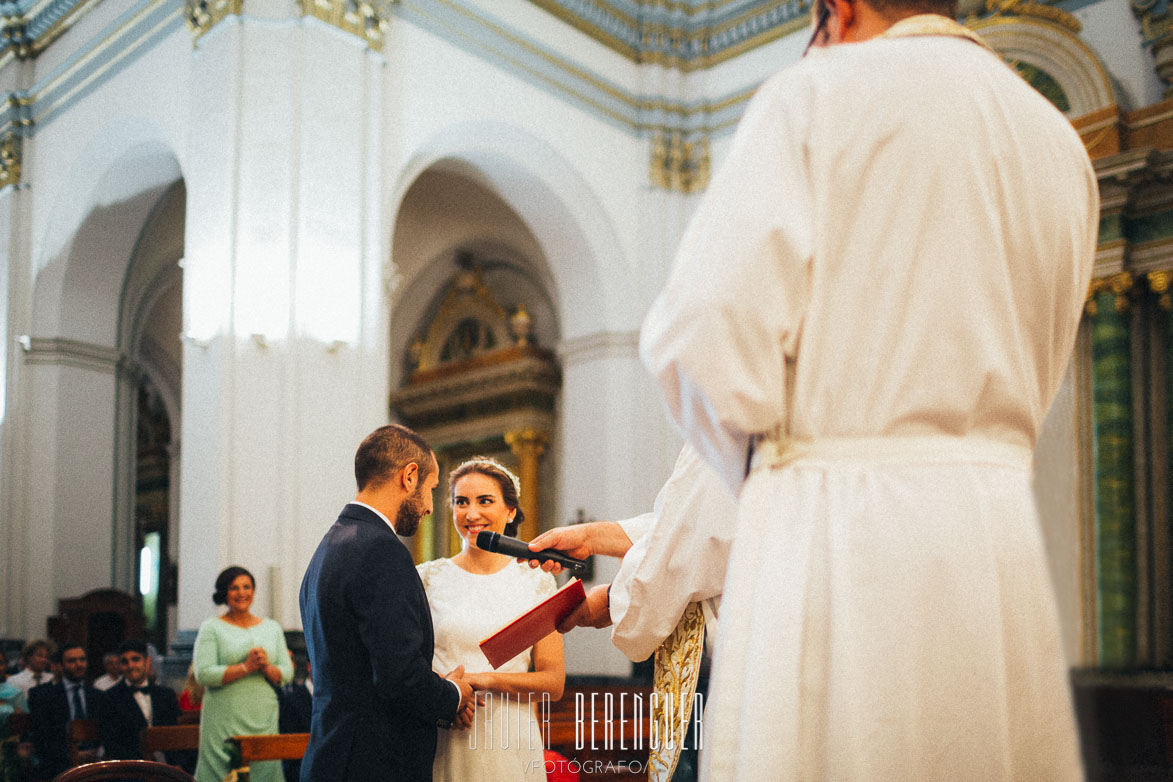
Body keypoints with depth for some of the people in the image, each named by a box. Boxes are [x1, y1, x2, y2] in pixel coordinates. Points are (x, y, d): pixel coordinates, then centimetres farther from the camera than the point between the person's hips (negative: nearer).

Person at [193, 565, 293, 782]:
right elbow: (203, 674, -9)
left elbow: (287, 673, 10)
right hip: (224, 721, -3)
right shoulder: (211, 628, 2)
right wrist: (246, 667, -15)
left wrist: (266, 667, -10)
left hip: (264, 721, 4)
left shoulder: (272, 628, 15)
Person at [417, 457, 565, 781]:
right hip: (443, 746, 0)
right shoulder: (427, 578, 4)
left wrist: (481, 679, -14)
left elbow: (554, 684, 0)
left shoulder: (537, 583, 5)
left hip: (510, 746, 0)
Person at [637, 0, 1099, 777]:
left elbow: (704, 331, -10)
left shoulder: (817, 94, 0)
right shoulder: (1060, 141, 19)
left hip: (835, 529, -6)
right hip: (1001, 540, 6)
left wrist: (760, 466, 10)